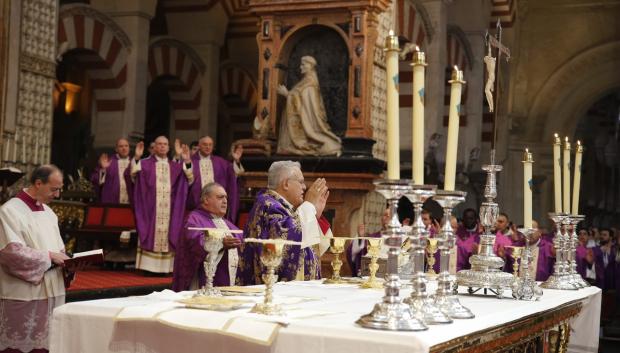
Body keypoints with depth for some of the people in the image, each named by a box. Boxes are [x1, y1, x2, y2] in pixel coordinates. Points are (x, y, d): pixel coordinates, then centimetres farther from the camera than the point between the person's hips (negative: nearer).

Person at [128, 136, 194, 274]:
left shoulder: (175, 166, 15)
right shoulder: (146, 163, 7)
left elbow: (189, 180, 4)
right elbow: (133, 177, -6)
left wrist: (187, 162, -9)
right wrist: (136, 158, -19)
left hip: (169, 210, 2)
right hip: (151, 209, -2)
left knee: (167, 235, -1)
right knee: (151, 234, -6)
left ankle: (166, 266, 2)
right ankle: (149, 266, -4)